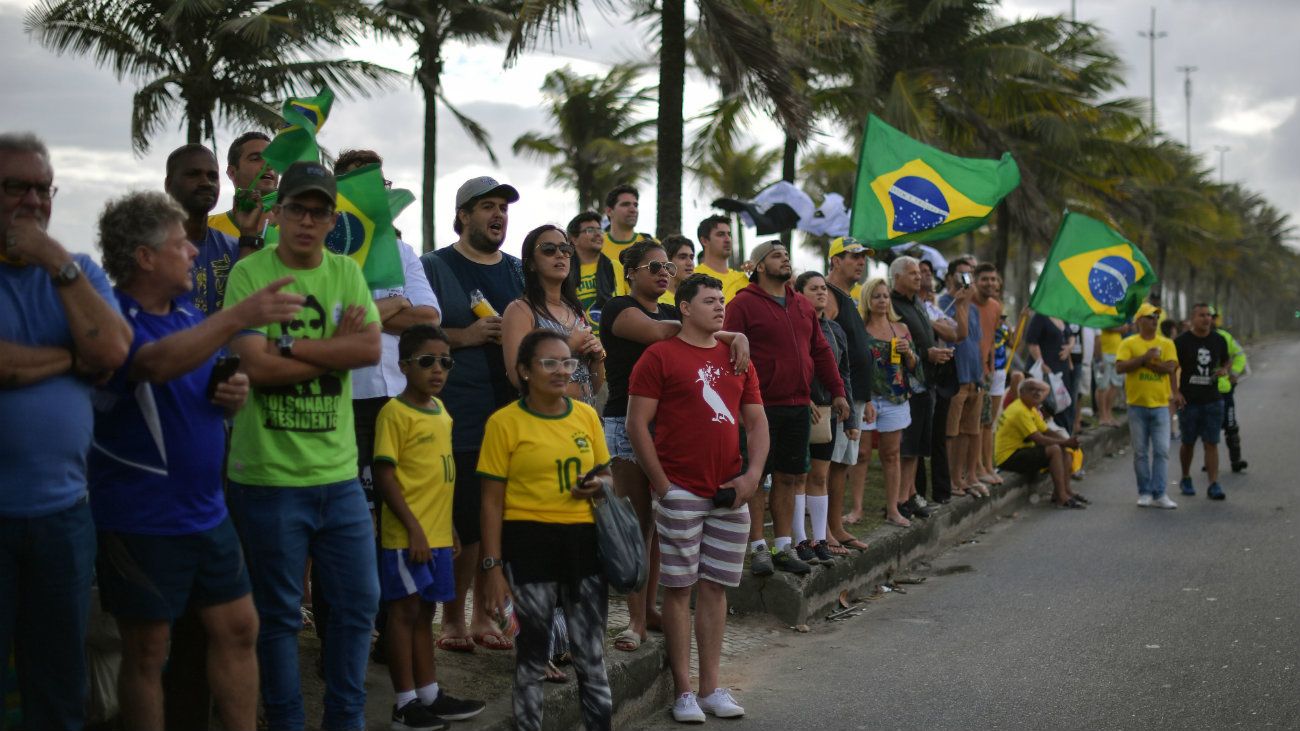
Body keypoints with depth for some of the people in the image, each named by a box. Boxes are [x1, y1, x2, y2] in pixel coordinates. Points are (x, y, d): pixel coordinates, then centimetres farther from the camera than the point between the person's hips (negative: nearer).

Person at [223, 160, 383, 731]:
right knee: (279, 614, 6)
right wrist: (336, 349, -10)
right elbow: (257, 366, -16)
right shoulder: (250, 273, -4)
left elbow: (371, 348, -6)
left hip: (339, 471, 4)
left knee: (359, 603, 10)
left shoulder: (346, 273, 8)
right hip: (269, 474, -4)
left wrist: (287, 346, -14)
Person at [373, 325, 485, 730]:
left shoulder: (440, 410, 11)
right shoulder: (395, 412, -12)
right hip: (407, 536, -7)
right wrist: (414, 529, -18)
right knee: (405, 611, 1)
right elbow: (385, 476, -15)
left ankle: (429, 694, 23)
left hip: (437, 534, 7)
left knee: (424, 611, 14)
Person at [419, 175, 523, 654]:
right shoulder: (434, 267, 1)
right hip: (455, 421, -5)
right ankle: (452, 618, 10)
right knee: (462, 525, -3)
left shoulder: (518, 273, 16)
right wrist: (462, 336, -15)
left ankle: (483, 616, 20)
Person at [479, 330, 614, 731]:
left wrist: (600, 483, -5)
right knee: (532, 657, 7)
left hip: (583, 542, 4)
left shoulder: (587, 415, 7)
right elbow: (492, 501, -5)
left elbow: (604, 472, 20)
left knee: (591, 656, 8)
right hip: (529, 544, -3)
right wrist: (492, 566, -9)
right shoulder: (504, 422, -6)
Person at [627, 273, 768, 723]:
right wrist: (662, 485, -11)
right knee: (679, 587, 0)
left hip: (730, 493, 5)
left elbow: (757, 422, 15)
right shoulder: (660, 356, -4)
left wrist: (753, 475, 0)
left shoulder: (736, 358, 13)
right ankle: (683, 691, 8)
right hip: (681, 491, -5)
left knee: (715, 586, 9)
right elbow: (637, 424, -8)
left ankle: (711, 687, 17)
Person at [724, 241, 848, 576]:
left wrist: (837, 392, 16)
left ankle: (783, 548, 18)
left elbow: (820, 351, 20)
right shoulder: (743, 304, -6)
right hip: (761, 407, -6)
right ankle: (758, 548, 6)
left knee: (789, 478, 10)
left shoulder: (802, 305, 16)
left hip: (798, 407, 6)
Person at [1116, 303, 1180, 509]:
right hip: (1137, 405, -1)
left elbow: (1170, 368, -9)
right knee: (1140, 452, 5)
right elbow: (1120, 367, -12)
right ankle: (1144, 492, 14)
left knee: (1161, 451, -3)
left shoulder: (1166, 344, 5)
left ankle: (1159, 494, -1)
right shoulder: (1129, 343, 1)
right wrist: (1145, 357, -16)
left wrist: (1145, 361, -11)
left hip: (1160, 404, 1)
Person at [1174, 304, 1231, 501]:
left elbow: (1227, 359, 21)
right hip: (1188, 401, -2)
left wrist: (1224, 369, -3)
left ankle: (1214, 485, -4)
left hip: (1212, 401, 2)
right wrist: (1175, 392, -14)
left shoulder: (1219, 340, 5)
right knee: (1188, 442, 9)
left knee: (1211, 443, -3)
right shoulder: (1182, 341, -4)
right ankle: (1186, 479, 28)